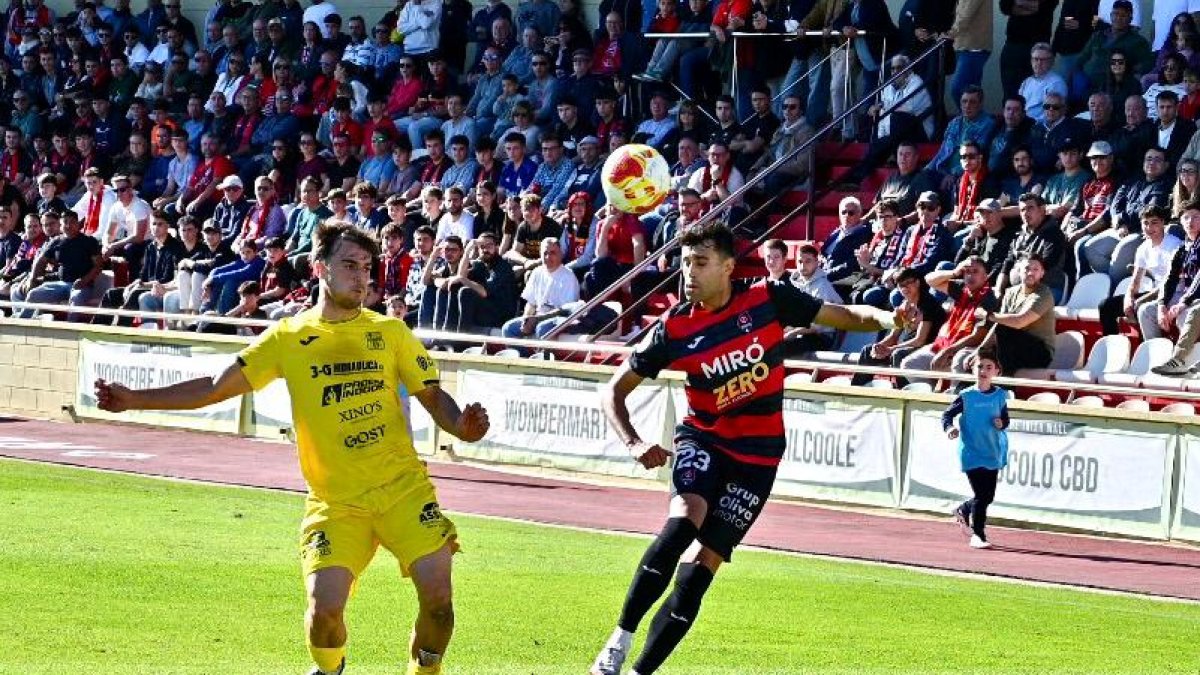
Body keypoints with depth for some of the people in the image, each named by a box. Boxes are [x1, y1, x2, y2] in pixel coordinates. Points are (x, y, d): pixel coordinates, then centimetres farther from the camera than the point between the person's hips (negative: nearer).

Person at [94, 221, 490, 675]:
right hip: (335, 501, -1)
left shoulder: (388, 331, 6)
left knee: (437, 594, -13)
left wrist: (461, 426, -12)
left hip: (404, 488, 1)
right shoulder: (289, 338, 4)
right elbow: (217, 387, 6)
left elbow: (431, 395, 11)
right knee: (324, 607, -16)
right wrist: (136, 400, 0)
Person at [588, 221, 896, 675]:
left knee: (703, 563, -6)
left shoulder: (769, 300, -8)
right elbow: (614, 391, -1)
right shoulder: (675, 328, -8)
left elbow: (846, 316, 3)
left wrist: (885, 319, -19)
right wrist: (633, 443, -19)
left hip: (756, 454, 0)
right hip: (702, 439, 0)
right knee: (683, 522, -29)